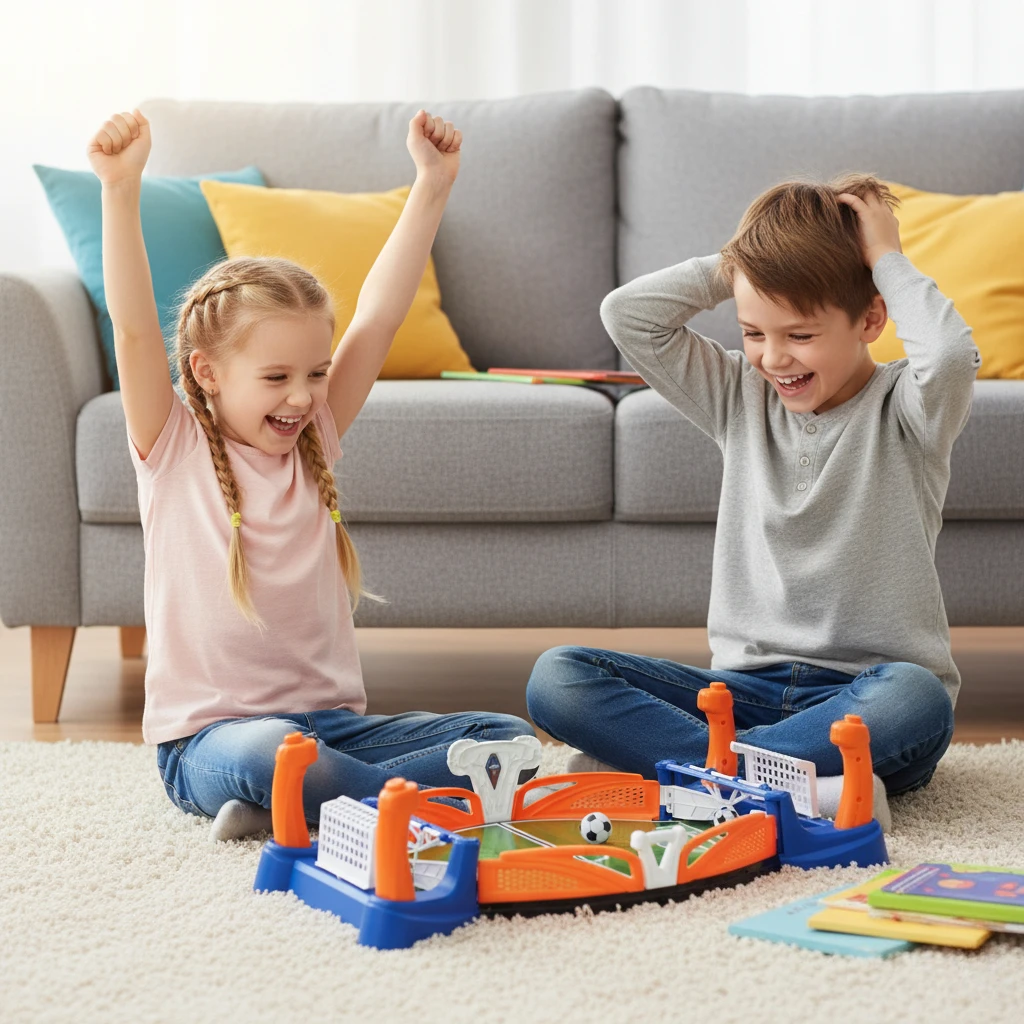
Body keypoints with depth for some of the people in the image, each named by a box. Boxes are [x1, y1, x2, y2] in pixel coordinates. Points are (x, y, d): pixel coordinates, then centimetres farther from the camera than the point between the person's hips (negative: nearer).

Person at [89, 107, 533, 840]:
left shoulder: (312, 446, 10)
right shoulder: (173, 452, -1)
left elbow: (378, 318, 4)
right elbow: (134, 327, -16)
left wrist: (433, 187, -1)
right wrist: (121, 190, -26)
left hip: (331, 724, 6)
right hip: (207, 741, -5)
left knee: (504, 738, -13)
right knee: (271, 753, -40)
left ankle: (290, 810, -24)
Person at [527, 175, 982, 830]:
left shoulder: (904, 412, 0)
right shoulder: (741, 399, 12)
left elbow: (951, 356, -24)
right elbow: (628, 315, 4)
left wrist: (887, 260, -9)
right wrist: (736, 265, 4)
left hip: (864, 691, -3)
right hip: (750, 688, 4)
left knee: (917, 701, -40)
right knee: (556, 678, -18)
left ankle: (647, 759, -34)